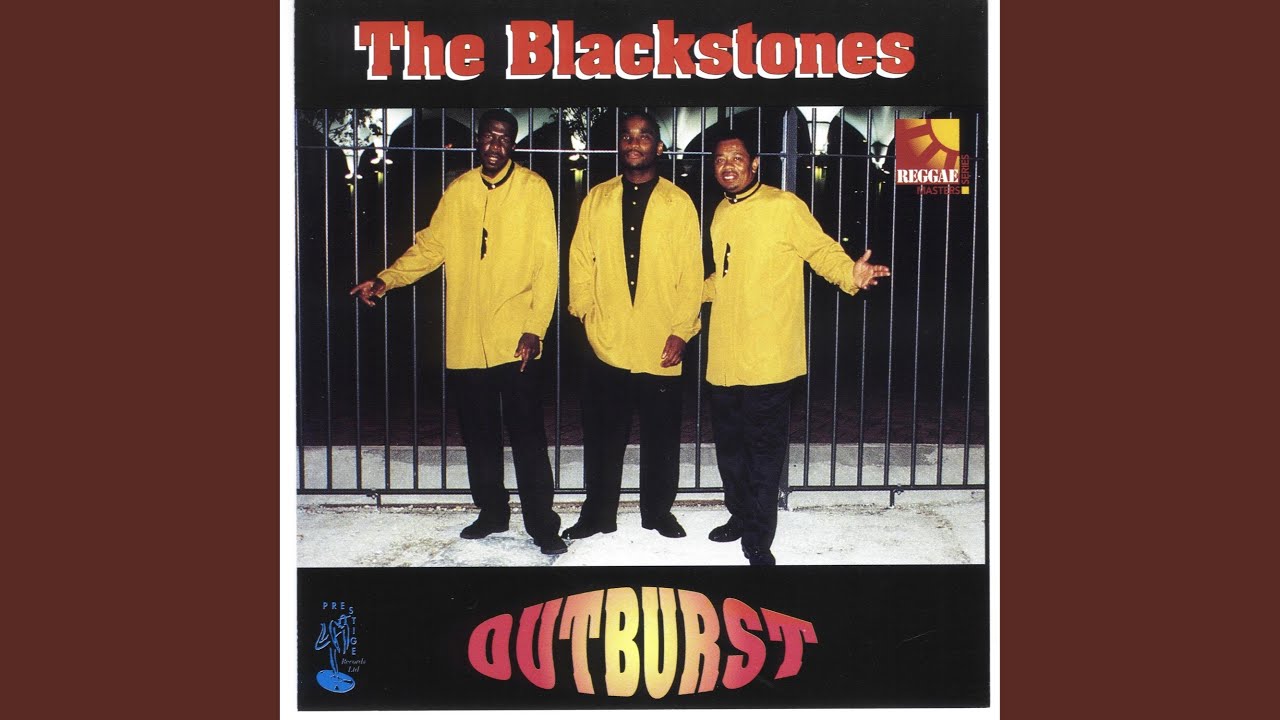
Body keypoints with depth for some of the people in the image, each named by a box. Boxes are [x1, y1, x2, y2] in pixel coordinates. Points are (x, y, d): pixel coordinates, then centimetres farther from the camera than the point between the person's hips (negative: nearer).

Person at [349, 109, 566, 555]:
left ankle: (542, 524, 3)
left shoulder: (533, 189, -2)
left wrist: (535, 327, -11)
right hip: (465, 337, 4)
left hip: (513, 338, -4)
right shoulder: (459, 191, 10)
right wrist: (387, 280, -5)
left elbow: (546, 263, -4)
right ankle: (492, 512, 26)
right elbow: (430, 246, 11)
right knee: (478, 433, 12)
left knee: (527, 435, -5)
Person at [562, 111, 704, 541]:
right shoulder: (597, 199, 8)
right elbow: (580, 260, 8)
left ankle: (657, 512, 22)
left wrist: (682, 331, -6)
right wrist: (585, 310, -3)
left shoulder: (678, 203, 3)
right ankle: (598, 514, 19)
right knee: (602, 436, 7)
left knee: (661, 436, 7)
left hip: (660, 347, -1)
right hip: (606, 344, 1)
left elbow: (691, 273, 0)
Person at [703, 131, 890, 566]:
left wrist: (850, 273, -28)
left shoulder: (784, 207, -8)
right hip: (724, 356, 7)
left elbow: (822, 250, -10)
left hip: (767, 356, -7)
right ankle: (740, 516, 34)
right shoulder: (721, 213, 14)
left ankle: (758, 541, 4)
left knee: (764, 448, -3)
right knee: (728, 443, 16)